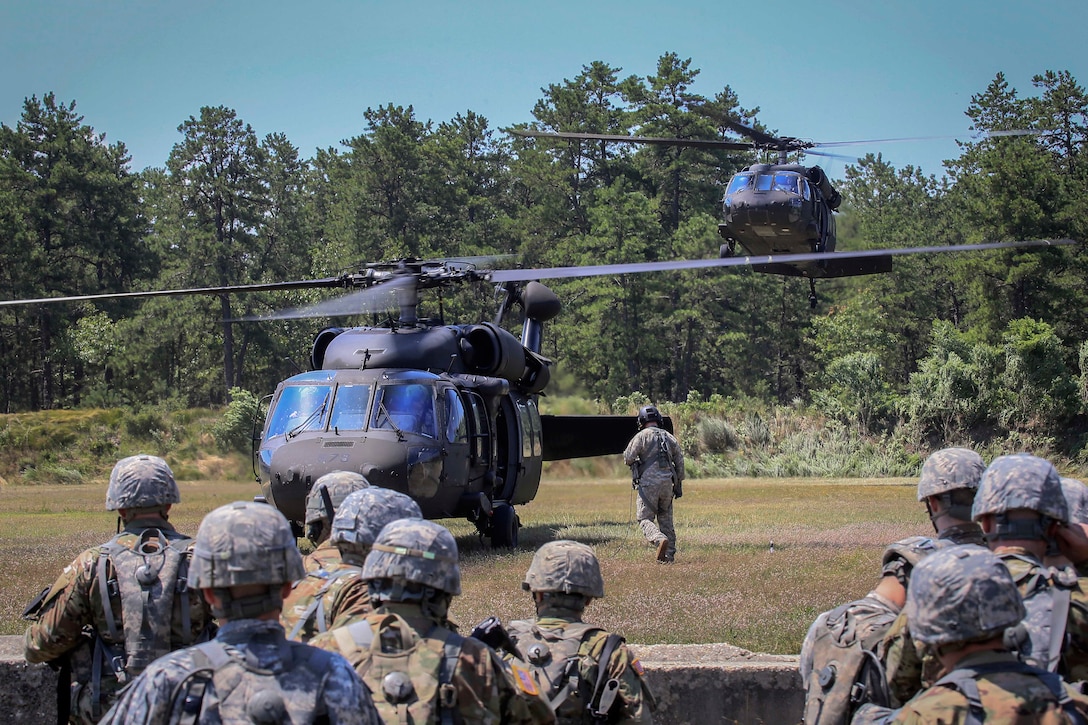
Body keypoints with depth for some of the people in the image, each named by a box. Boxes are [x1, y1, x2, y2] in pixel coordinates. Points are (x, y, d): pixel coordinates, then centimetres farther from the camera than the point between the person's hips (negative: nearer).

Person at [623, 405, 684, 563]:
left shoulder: (641, 436, -3)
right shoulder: (669, 437, 12)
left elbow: (628, 458, -7)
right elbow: (679, 461, 13)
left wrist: (635, 461, 17)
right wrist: (679, 485, 19)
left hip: (648, 482, -5)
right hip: (667, 483, 5)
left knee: (645, 518, 0)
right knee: (666, 519, 14)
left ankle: (660, 539, -28)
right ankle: (669, 554, 11)